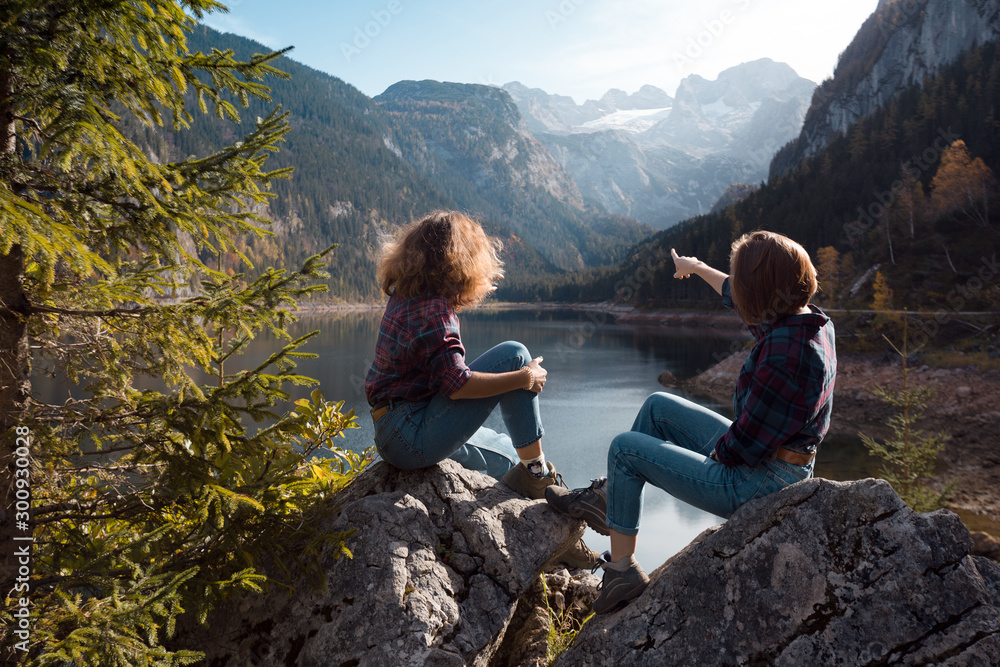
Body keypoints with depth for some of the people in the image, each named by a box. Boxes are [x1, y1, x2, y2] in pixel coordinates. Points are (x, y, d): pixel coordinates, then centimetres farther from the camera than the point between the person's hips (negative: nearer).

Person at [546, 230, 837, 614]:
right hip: (776, 465, 10)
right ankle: (605, 498, 30)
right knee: (659, 407, 18)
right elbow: (740, 299, 18)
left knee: (625, 449, 1)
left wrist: (718, 452, -5)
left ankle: (621, 569, 15)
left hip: (758, 482, -9)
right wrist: (697, 267, 32)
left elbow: (747, 444, -27)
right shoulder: (809, 319, -2)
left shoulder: (785, 353, -32)